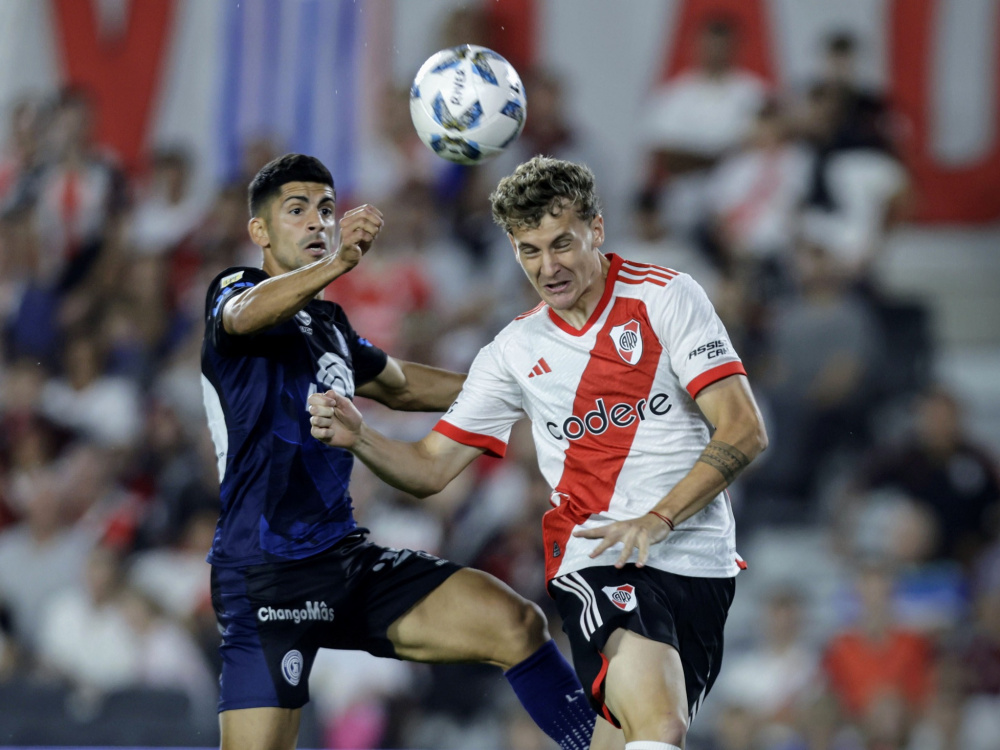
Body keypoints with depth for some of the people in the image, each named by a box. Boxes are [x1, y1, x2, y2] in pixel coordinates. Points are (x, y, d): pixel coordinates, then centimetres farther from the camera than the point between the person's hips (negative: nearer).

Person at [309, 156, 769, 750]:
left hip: (698, 563, 0)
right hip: (596, 562, 0)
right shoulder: (517, 350, 12)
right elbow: (431, 469, 15)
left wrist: (657, 520, -16)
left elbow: (744, 431, -5)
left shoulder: (666, 297, 2)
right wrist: (357, 436, -6)